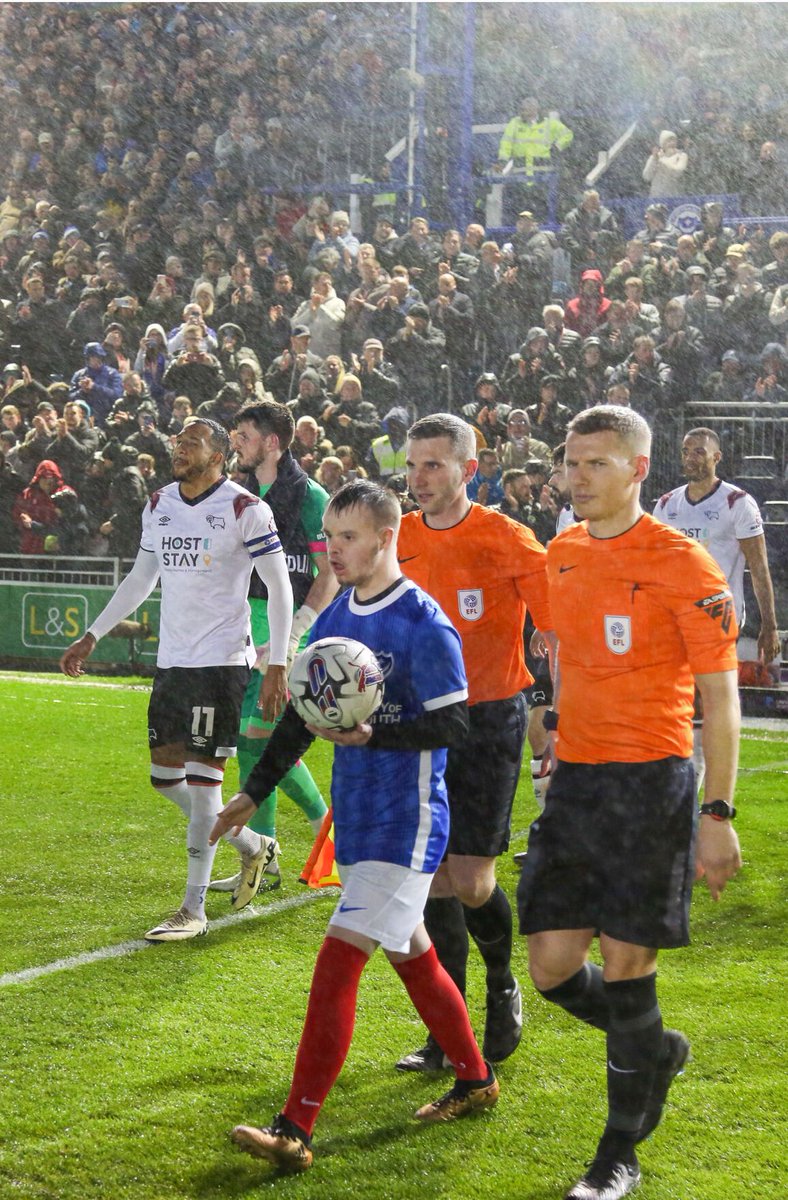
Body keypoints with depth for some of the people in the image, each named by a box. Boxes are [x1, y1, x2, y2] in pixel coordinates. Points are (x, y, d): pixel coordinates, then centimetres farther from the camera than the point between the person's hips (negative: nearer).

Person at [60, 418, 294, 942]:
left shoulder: (245, 510, -10)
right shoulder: (159, 506, 10)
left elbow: (280, 588, -8)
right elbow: (141, 579, 23)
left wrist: (278, 665, -14)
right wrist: (92, 636, 21)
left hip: (222, 661, -7)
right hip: (172, 660, 7)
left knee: (202, 779, -8)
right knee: (165, 776, 9)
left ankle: (194, 910, -2)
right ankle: (254, 847, 30)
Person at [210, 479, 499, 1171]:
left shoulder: (424, 627, -15)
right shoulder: (334, 619, 9)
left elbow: (453, 726, -16)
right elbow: (303, 716, 17)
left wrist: (374, 734, -27)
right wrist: (255, 792, 16)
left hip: (407, 822, -8)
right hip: (357, 816, 8)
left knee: (339, 959, -14)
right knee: (412, 954, 19)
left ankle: (295, 1132, -15)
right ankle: (476, 1081, 37)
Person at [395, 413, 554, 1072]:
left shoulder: (508, 541, -9)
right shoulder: (399, 540, 4)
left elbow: (558, 634, -9)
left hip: (490, 719, -4)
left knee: (470, 880, -7)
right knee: (434, 876, 2)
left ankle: (503, 985, 23)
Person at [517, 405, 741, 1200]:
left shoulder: (681, 564, -10)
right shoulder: (562, 555, 9)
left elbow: (719, 697, -9)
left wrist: (718, 815, -13)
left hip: (650, 781, -6)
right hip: (575, 779, 6)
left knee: (624, 966, -3)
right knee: (554, 966, 3)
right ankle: (656, 1050, 33)